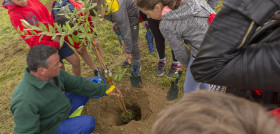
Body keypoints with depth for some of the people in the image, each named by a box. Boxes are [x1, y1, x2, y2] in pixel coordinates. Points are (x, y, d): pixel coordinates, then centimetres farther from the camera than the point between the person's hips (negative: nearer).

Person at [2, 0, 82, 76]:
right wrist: (56, 45, -19)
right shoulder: (14, 15, -18)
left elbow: (49, 17, 5)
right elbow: (32, 41, -21)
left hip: (57, 40, 6)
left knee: (76, 60, 8)